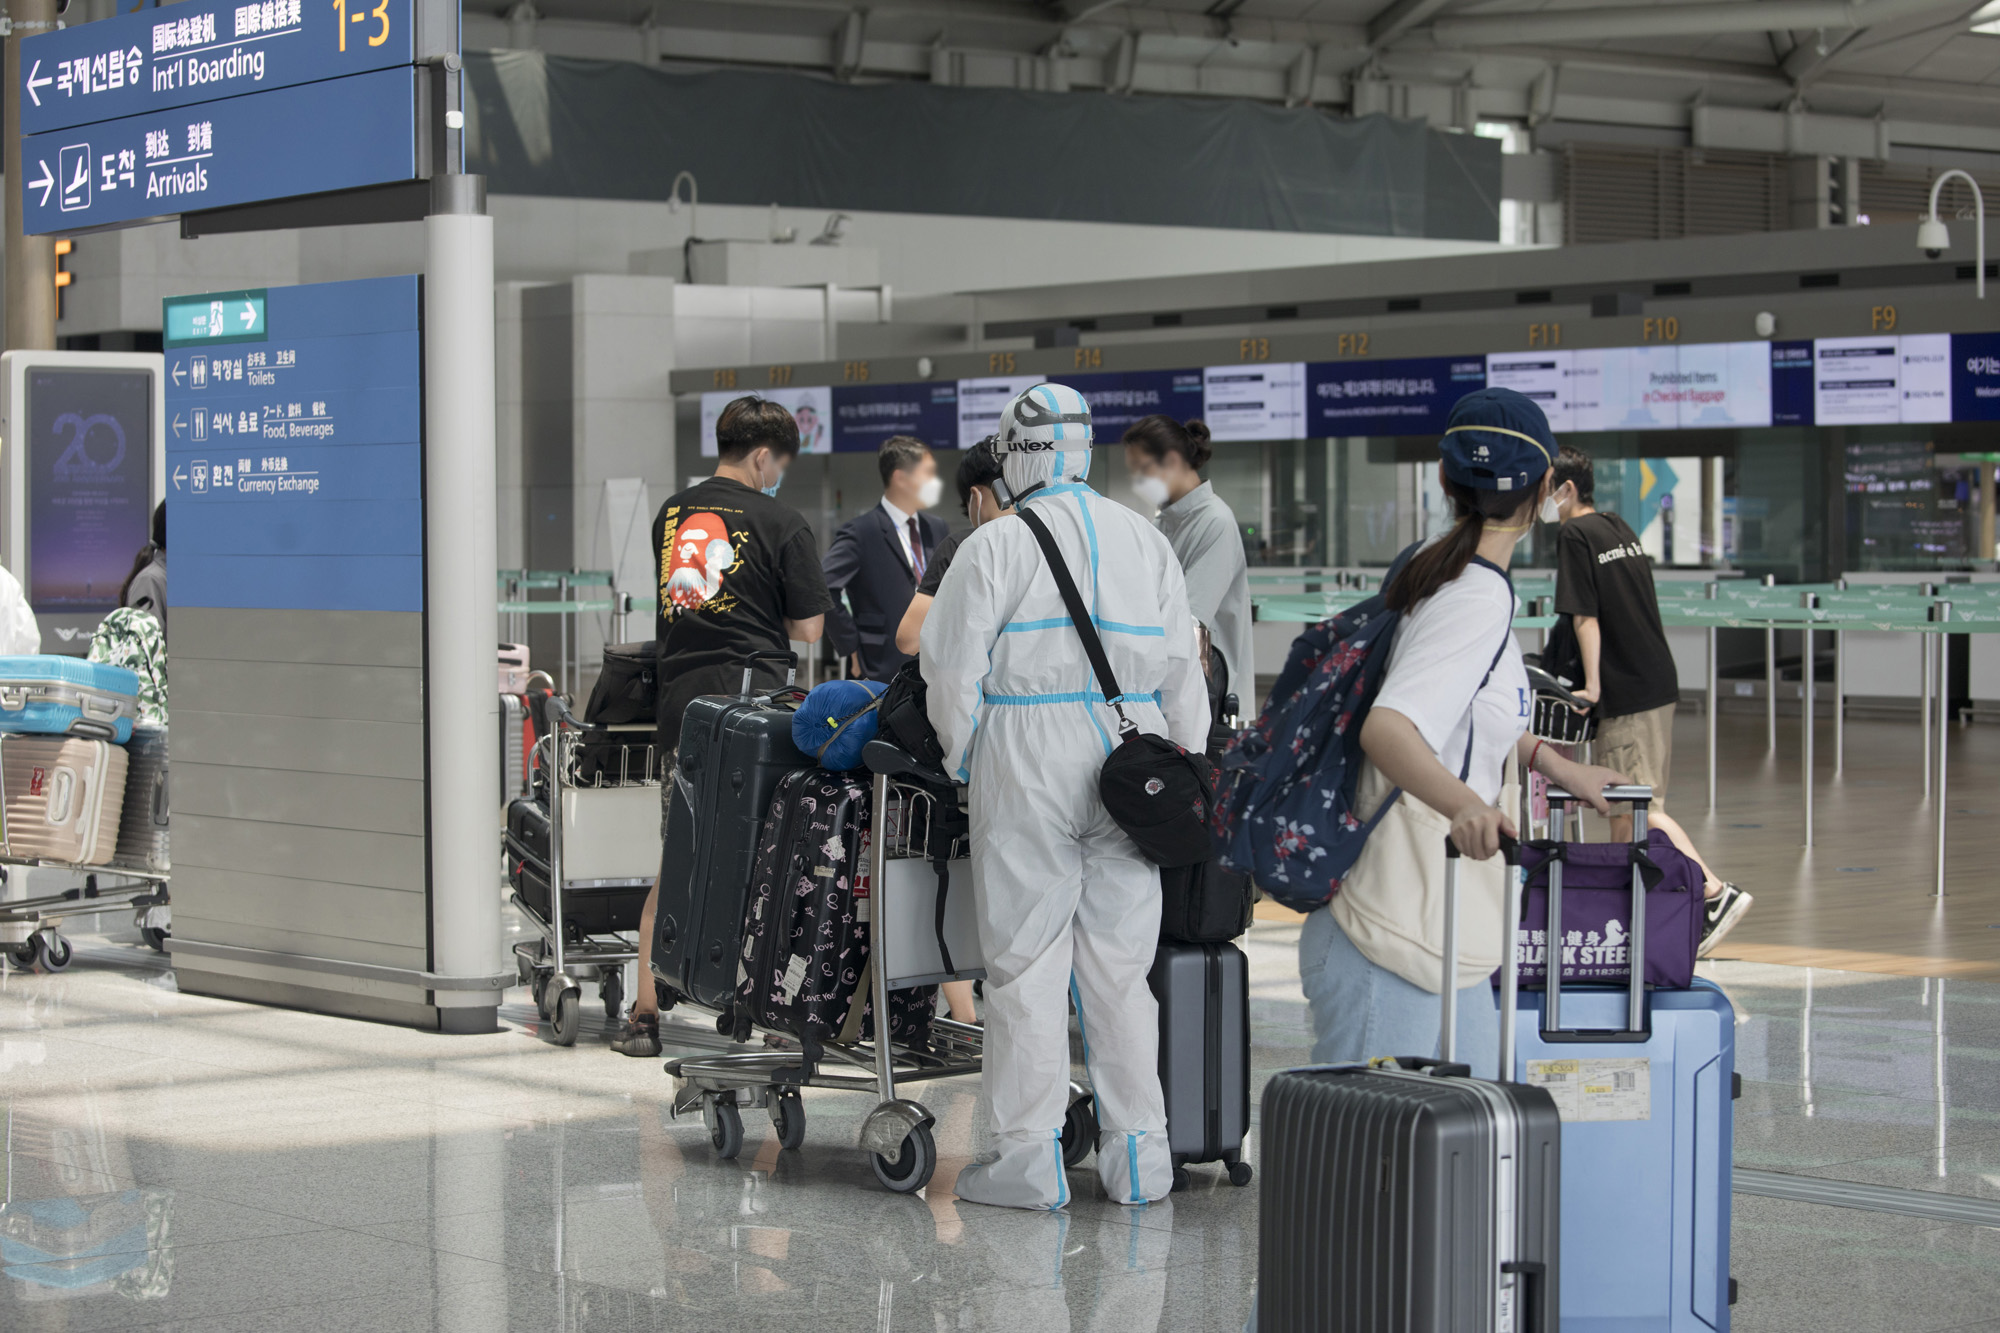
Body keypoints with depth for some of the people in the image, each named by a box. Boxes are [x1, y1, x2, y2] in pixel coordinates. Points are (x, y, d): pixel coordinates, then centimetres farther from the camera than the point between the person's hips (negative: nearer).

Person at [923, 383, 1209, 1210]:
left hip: (1026, 763, -4)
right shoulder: (1146, 543, 12)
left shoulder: (995, 546, -3)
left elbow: (953, 667, -5)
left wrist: (962, 756, 9)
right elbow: (1181, 671, 12)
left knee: (1027, 960, 1)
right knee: (1118, 959, 9)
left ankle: (1028, 1155, 3)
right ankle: (1138, 1153, 11)